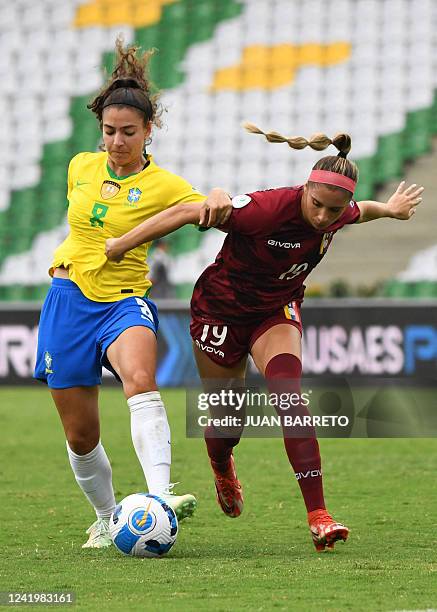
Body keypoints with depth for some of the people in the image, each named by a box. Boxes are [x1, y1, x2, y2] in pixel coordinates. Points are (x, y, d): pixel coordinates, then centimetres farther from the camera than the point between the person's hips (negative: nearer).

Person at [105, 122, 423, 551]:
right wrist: (122, 244, -27)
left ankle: (319, 518, -27)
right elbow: (187, 212, -30)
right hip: (221, 310, -3)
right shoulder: (267, 208, -35)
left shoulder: (339, 214, -16)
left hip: (276, 311, 3)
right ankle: (222, 470, 48)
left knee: (289, 394, -22)